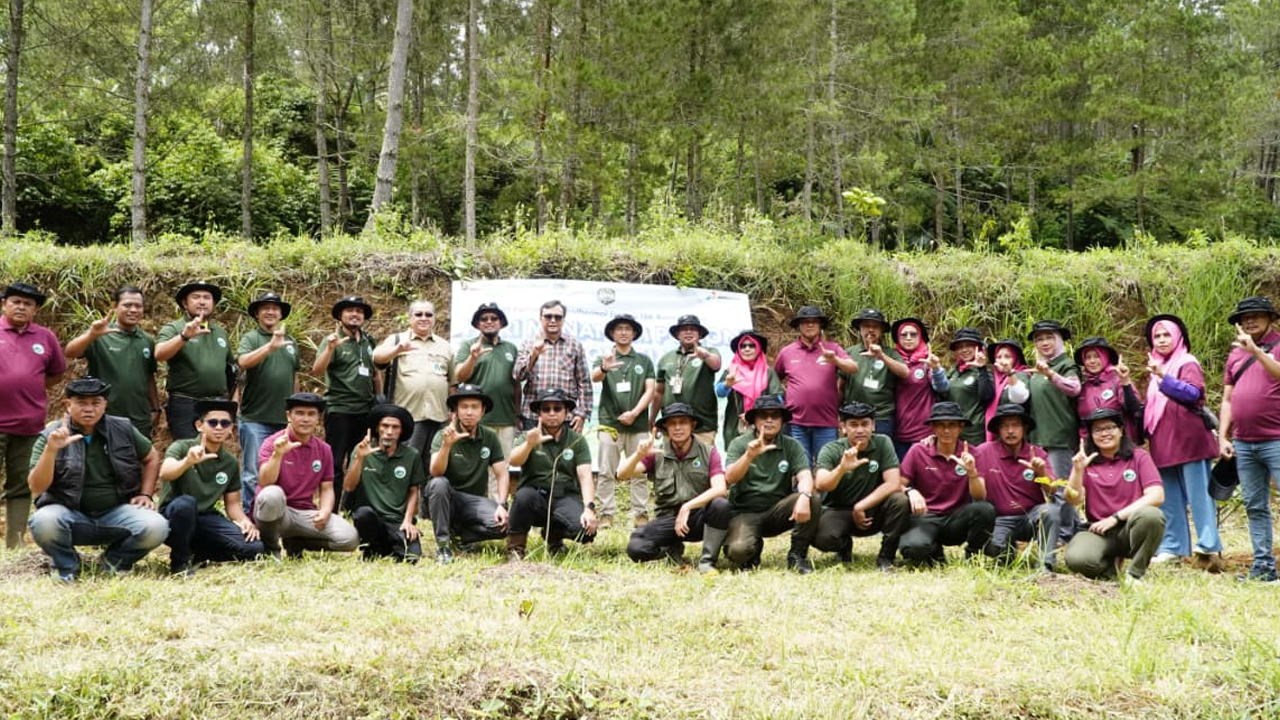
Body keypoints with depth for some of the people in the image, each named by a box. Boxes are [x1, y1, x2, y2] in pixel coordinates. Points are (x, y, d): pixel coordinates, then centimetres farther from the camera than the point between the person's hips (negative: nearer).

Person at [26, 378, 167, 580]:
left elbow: (152, 458, 19)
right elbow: (36, 488, -14)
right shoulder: (51, 436, -5)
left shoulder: (123, 429, 2)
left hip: (116, 512, 2)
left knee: (156, 527, -26)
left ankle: (114, 560, 6)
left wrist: (145, 494, 6)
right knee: (43, 522, -36)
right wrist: (51, 450, -27)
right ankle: (66, 565, -1)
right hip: (69, 513, -2)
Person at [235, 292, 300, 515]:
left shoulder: (291, 342, 15)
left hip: (284, 420, 5)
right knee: (252, 474, -4)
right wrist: (270, 346, -34)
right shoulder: (251, 338, 0)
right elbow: (243, 362, -21)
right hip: (255, 419, -5)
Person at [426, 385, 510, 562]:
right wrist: (446, 444, -39)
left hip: (474, 501, 2)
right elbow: (436, 473, -22)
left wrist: (502, 505, -18)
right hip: (448, 498, -2)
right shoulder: (444, 435, -8)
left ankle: (461, 534, 3)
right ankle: (442, 545, -22)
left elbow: (502, 475, -2)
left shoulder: (490, 437, -1)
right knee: (439, 483, -35)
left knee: (502, 524, -27)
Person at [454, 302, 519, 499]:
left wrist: (518, 414, 15)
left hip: (505, 419, 3)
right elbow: (459, 376, -5)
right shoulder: (469, 346, 7)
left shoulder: (511, 348, 17)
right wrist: (472, 358, -22)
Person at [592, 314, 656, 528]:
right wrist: (604, 368, -36)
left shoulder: (644, 360, 12)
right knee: (606, 473, -2)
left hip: (638, 424, 1)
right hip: (609, 423, -1)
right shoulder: (604, 359, 9)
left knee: (639, 473, 1)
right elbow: (594, 378, -12)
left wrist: (634, 413, -9)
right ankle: (606, 514, 0)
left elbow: (650, 390, 6)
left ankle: (641, 514, 3)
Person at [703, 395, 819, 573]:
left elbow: (805, 476, -12)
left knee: (813, 500, -26)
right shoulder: (740, 444, -2)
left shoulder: (791, 446, 2)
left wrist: (804, 496, -35)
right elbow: (730, 478, -16)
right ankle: (754, 547, 9)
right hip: (745, 512, -1)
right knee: (738, 550, -30)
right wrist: (749, 455, -34)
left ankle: (797, 555, -8)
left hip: (777, 512, 1)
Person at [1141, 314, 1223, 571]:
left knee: (1198, 494, -9)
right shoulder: (1156, 366, 21)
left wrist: (1163, 379, -24)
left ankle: (1209, 547, -12)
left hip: (1188, 440, -8)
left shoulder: (1187, 363, -1)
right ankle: (1172, 547, 11)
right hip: (1163, 444, 8)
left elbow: (1194, 393, -18)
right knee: (1169, 498, 8)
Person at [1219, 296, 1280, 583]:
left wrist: (1256, 350, -29)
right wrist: (1223, 437, 10)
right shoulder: (1236, 353, 16)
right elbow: (1227, 399, 18)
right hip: (1243, 443, 6)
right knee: (1255, 507, 8)